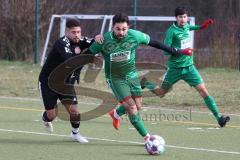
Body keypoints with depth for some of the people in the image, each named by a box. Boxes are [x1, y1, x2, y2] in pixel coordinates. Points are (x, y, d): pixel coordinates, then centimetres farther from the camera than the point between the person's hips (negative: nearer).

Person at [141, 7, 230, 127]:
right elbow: (166, 50, -18)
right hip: (175, 68, -4)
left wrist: (200, 27, 21)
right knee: (161, 93, 14)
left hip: (189, 67, 4)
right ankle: (145, 83, 44)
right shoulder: (172, 31, -15)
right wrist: (181, 51, -31)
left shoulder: (186, 26, 5)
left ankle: (218, 117, -13)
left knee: (203, 91, -10)